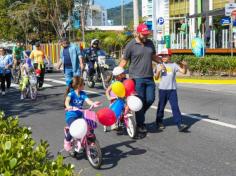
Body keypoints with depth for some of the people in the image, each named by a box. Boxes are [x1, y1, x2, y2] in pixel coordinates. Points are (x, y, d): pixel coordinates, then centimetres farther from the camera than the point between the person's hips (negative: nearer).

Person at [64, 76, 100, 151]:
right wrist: (68, 106, -51)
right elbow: (67, 101, -28)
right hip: (71, 116, -5)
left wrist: (93, 103, -35)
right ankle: (67, 141, -1)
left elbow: (87, 100, -12)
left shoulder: (83, 94, 3)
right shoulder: (71, 94, -10)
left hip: (80, 115, 5)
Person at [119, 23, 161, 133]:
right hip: (137, 78, -5)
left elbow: (154, 57, 22)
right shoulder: (131, 45, -5)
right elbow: (124, 61, -3)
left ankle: (140, 114, 31)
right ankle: (140, 124, 14)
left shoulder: (150, 43, 12)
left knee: (150, 99, 4)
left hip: (149, 77, 5)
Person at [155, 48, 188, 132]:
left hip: (172, 89, -1)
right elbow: (156, 78, -1)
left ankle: (179, 124, -11)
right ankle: (159, 122, 30)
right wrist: (159, 70, -18)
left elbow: (183, 72, -2)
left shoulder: (174, 65, 3)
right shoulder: (160, 65, 4)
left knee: (175, 107, -7)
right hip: (162, 89, 1)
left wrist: (185, 65, -21)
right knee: (161, 106, 12)